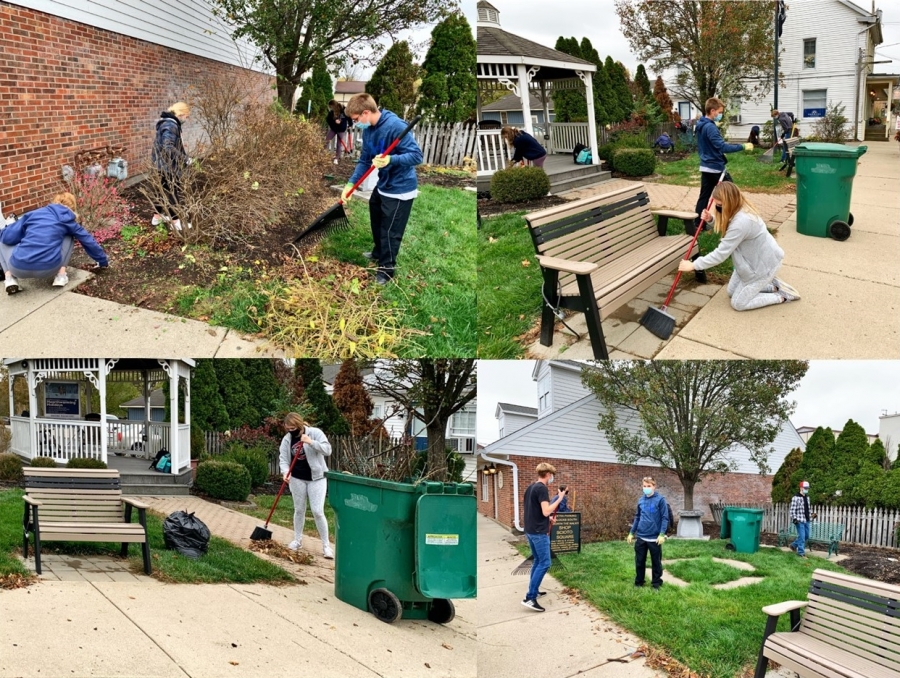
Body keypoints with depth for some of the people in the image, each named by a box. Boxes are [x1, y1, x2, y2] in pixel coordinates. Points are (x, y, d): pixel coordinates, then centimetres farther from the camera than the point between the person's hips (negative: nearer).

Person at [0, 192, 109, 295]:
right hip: (48, 269, 0)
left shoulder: (34, 213, 18)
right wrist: (103, 261, 40)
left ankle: (10, 278, 9)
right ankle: (61, 275, 9)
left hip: (19, 268, 0)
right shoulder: (68, 220, 18)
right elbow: (88, 241, 26)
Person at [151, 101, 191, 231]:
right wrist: (184, 158, -23)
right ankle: (175, 221, 5)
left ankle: (157, 216, 30)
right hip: (169, 165, -10)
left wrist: (183, 157, 12)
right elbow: (168, 147, -30)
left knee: (163, 190, 20)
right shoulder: (170, 125, -20)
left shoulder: (168, 123, 13)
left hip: (162, 164, 10)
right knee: (173, 192, -1)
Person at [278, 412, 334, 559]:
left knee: (318, 511, -8)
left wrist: (311, 442, -29)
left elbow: (327, 450, -18)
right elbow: (283, 458, -2)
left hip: (316, 478, -4)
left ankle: (326, 545, 1)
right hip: (297, 479, 4)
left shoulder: (315, 433, -11)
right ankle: (297, 540, 29)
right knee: (299, 510, 12)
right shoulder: (287, 439, 0)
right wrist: (285, 472, -21)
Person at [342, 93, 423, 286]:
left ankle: (386, 269, 21)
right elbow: (364, 161, 7)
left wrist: (391, 160, -43)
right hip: (382, 185, 9)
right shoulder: (368, 130, -2)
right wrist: (350, 184, -3)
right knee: (377, 221, 28)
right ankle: (379, 253, 51)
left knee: (390, 231, 3)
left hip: (400, 189, -9)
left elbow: (416, 155, -29)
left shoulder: (395, 126, -28)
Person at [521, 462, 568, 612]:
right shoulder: (542, 488, -16)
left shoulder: (530, 487, 12)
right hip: (539, 532, -10)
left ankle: (533, 590, 26)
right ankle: (529, 598, -13)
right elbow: (546, 511, -23)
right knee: (544, 563, -8)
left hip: (530, 530, 10)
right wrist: (560, 499, -15)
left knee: (538, 561, 21)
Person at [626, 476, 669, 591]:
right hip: (640, 537, 4)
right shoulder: (641, 500, 7)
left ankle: (656, 584, 20)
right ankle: (638, 583, 24)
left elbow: (665, 518, -9)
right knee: (639, 561, 10)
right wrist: (631, 533, 14)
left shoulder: (660, 499, -8)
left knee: (656, 562, 8)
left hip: (655, 538, -4)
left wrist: (662, 534, -17)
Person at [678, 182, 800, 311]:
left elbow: (721, 254, -32)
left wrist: (693, 265, -27)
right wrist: (711, 219, -8)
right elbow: (722, 224, 15)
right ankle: (773, 285, 22)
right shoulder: (739, 209, -8)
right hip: (752, 260, 9)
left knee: (738, 303, -1)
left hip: (764, 264, -9)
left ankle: (782, 296, 8)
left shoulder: (741, 222, -36)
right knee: (732, 292, 18)